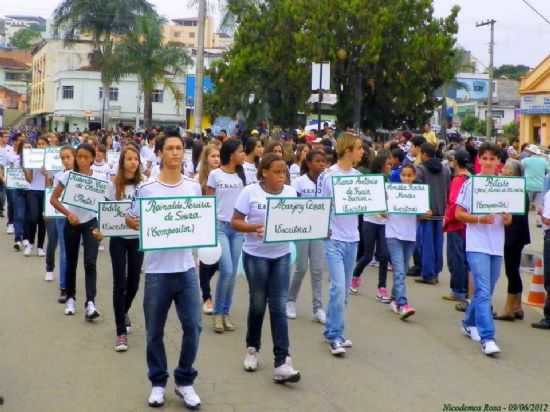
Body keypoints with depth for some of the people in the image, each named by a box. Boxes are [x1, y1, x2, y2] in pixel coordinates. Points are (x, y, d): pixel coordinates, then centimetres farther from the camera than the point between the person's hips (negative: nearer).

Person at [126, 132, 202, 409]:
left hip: (186, 267, 2)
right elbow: (132, 221, 3)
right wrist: (135, 224, -19)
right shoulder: (146, 189, -4)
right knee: (155, 330, 8)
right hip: (157, 269, -2)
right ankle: (158, 382, 24)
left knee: (192, 326, 1)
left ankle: (185, 381, 19)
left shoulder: (194, 187, 4)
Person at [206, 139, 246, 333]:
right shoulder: (215, 174, -3)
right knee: (227, 270, -13)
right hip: (219, 226, -4)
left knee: (233, 273, 6)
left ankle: (226, 313, 18)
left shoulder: (242, 175, 8)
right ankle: (218, 312, 4)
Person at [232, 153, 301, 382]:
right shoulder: (250, 192, -9)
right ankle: (252, 348, 34)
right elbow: (235, 222, -7)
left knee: (279, 307, -2)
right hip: (256, 255, -2)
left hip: (282, 255, 2)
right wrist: (254, 228, -25)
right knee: (258, 304, 10)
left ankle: (281, 363, -4)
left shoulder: (290, 192, 1)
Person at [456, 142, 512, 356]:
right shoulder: (470, 184, -3)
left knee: (486, 291, 14)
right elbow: (458, 214, -3)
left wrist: (508, 219, -10)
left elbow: (509, 216, 13)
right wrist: (479, 219, -18)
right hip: (477, 244, -5)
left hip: (497, 245, 5)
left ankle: (469, 323, 35)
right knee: (483, 291, -12)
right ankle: (487, 338, -13)